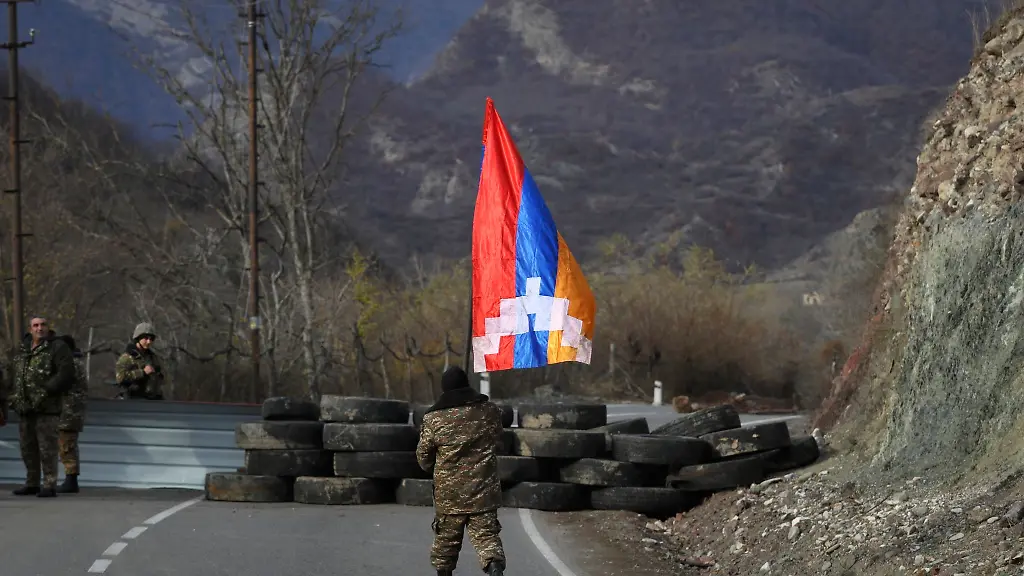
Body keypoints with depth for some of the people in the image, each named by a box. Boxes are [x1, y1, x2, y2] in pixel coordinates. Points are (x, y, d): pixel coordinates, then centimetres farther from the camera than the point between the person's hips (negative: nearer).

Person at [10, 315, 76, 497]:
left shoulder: (57, 347, -5)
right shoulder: (23, 349, 16)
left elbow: (66, 373, -15)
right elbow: (17, 375, 26)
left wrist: (47, 390, -18)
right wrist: (16, 397, 14)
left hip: (47, 408, -7)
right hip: (25, 407, 7)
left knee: (47, 448, -8)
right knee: (28, 448, 12)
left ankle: (49, 485, -5)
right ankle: (32, 484, 21)